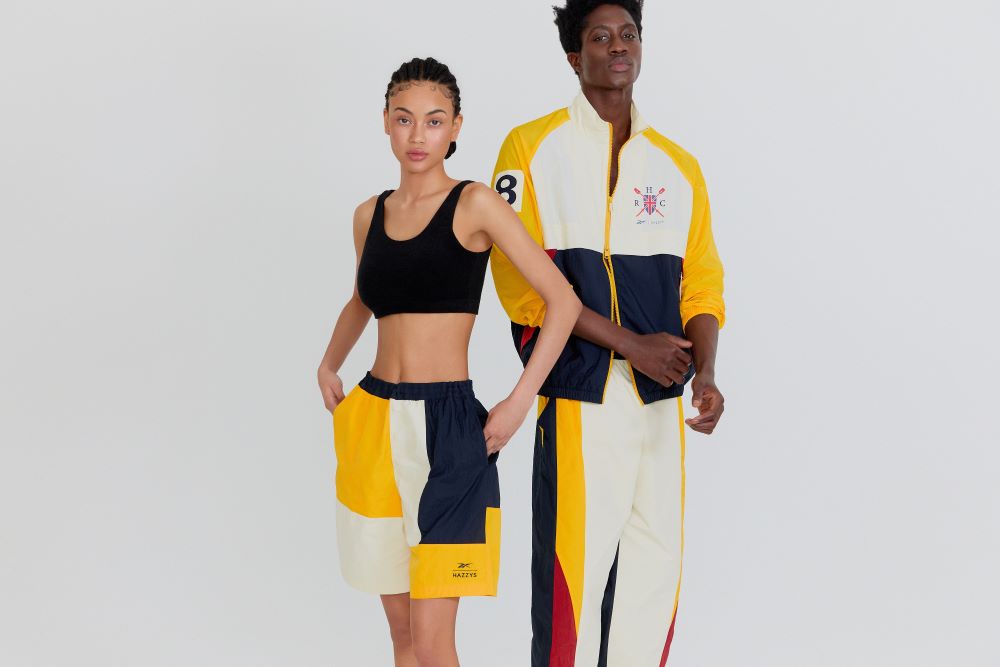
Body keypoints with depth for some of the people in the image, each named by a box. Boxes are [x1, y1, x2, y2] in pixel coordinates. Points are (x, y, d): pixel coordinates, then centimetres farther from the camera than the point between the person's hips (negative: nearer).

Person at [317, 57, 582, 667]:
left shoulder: (474, 205, -5)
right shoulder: (371, 214, 11)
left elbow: (564, 301, -8)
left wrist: (519, 401, -12)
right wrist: (328, 366, 15)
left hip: (446, 425, -5)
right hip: (373, 425, 5)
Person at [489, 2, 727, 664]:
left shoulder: (679, 167, 14)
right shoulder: (532, 147, 1)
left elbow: (703, 285, 12)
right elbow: (524, 282, -7)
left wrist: (705, 371, -7)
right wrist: (631, 343, -13)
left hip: (661, 401, 5)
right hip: (579, 397, -4)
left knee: (655, 568, 7)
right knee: (573, 567, -7)